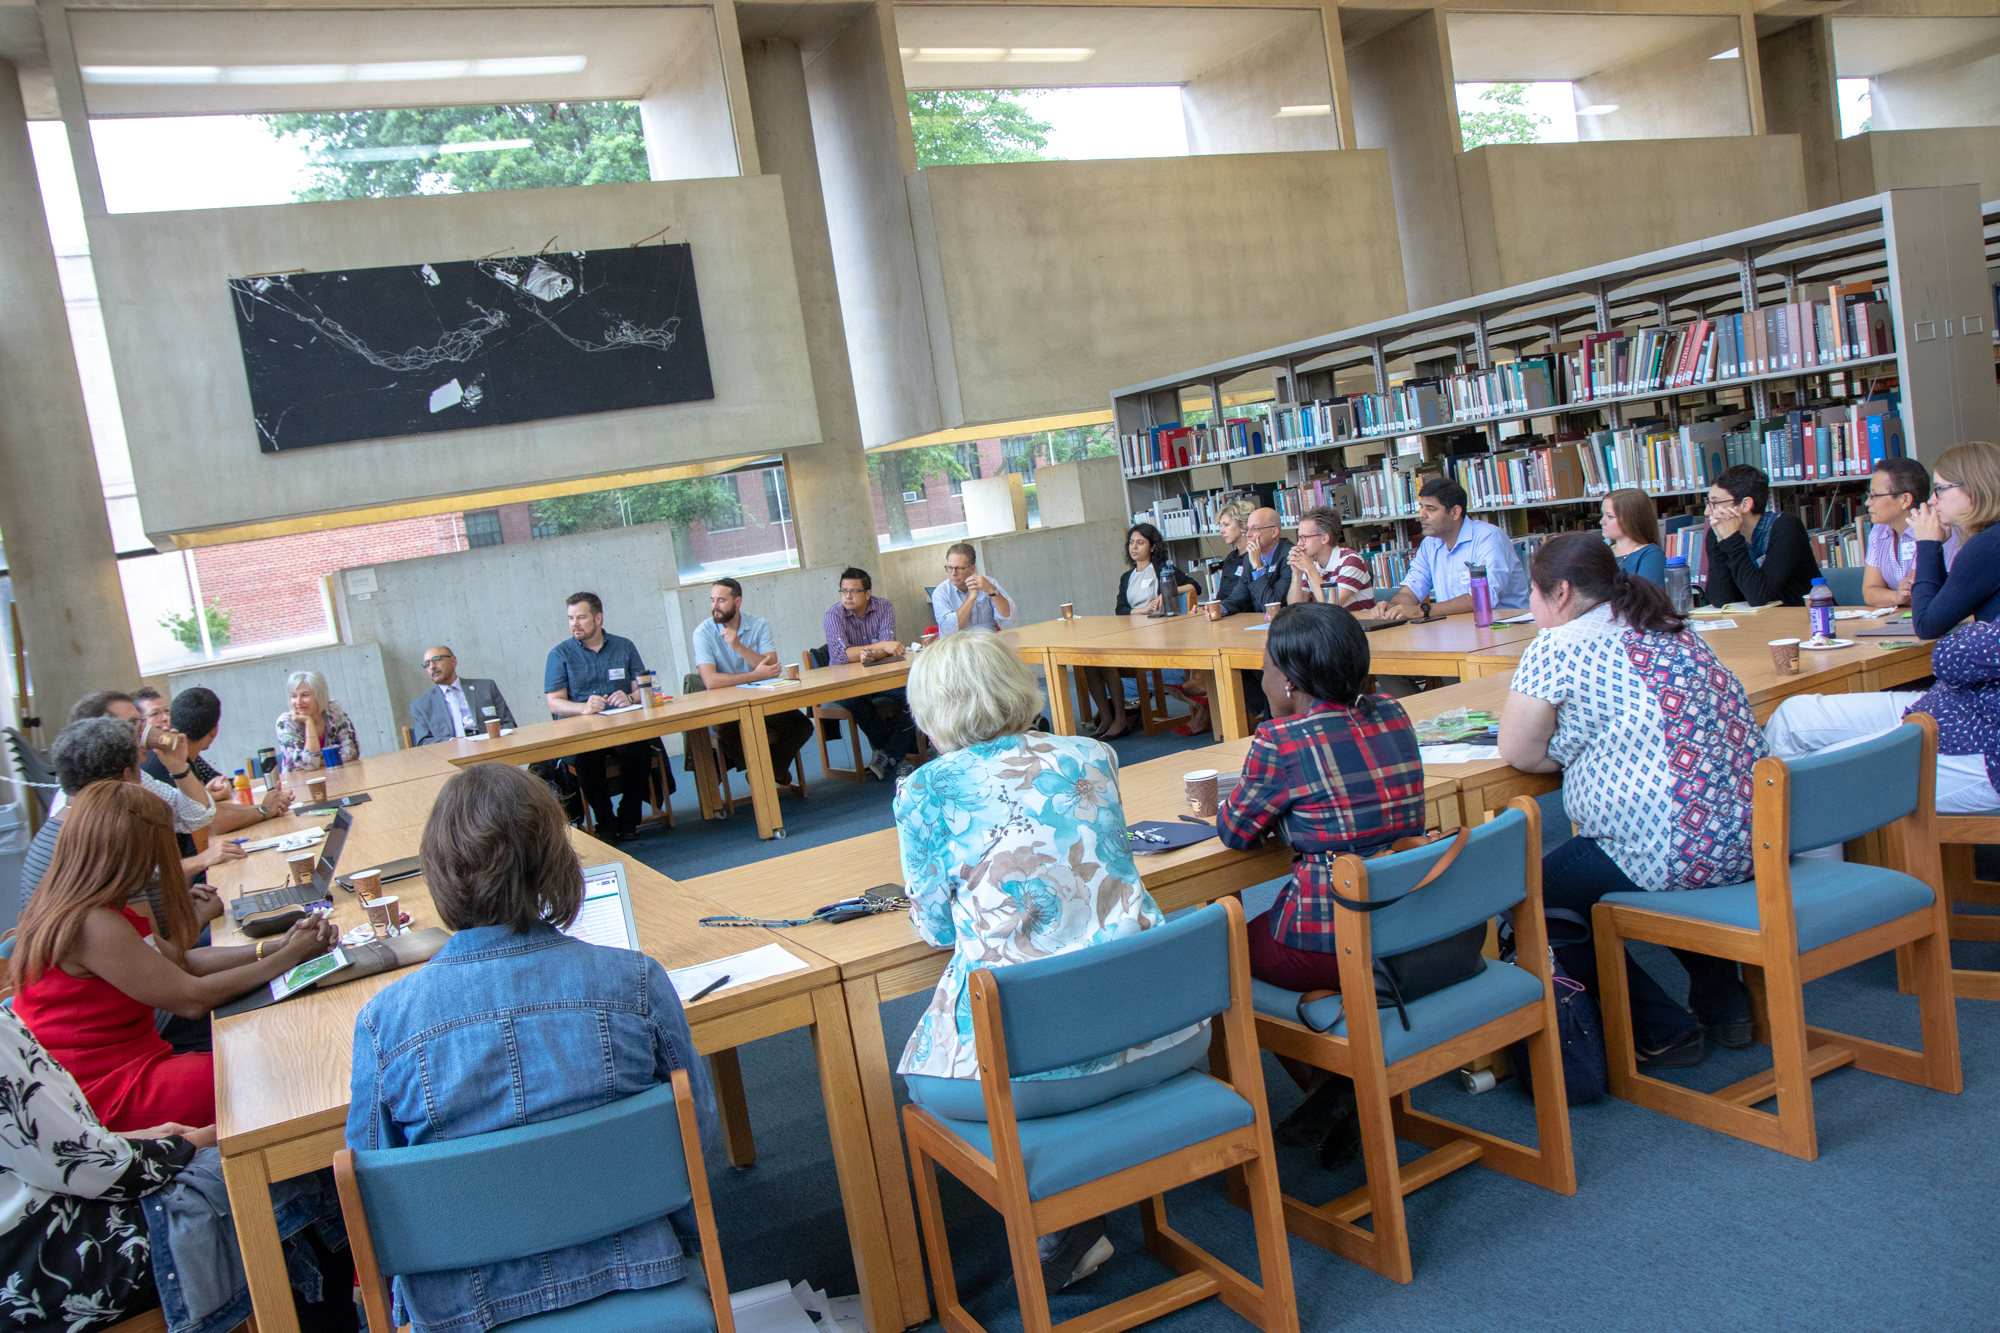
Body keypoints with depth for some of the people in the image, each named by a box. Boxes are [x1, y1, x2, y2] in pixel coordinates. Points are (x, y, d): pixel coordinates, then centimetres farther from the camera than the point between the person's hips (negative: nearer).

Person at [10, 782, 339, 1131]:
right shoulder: (91, 925, -25)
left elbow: (180, 961, 7)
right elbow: (192, 998, -21)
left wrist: (276, 946, -2)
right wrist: (290, 956, -12)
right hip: (109, 1096, -9)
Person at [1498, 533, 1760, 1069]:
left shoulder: (1559, 648, -10)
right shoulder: (1671, 630, 15)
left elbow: (1518, 752, -6)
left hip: (1675, 853, -9)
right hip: (1747, 839, 9)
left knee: (1533, 899, 9)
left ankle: (1662, 1033, 13)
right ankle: (1723, 1003, 35)